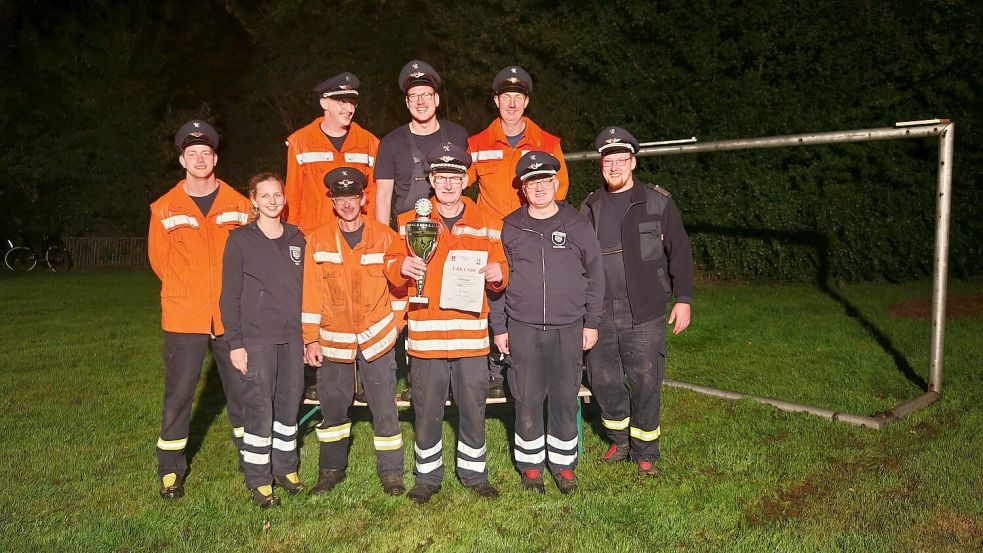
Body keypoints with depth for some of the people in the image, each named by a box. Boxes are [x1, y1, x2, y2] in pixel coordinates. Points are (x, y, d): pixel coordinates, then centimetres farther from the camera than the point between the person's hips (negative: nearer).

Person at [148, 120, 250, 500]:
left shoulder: (238, 204, 3)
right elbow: (159, 260, 7)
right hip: (183, 319, -1)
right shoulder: (165, 209, 0)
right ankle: (170, 471, 19)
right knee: (178, 394, 5)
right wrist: (190, 293, 9)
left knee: (241, 388, 10)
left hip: (231, 316, 1)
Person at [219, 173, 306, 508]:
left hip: (293, 337, 4)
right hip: (256, 339, -4)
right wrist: (235, 342, -8)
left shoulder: (297, 238, 10)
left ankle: (286, 468, 25)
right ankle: (259, 481, 11)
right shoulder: (240, 240, -1)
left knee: (290, 403, 10)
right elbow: (230, 296, -3)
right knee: (259, 408, -2)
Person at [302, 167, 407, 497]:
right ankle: (332, 469, 30)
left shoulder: (385, 237, -2)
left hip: (377, 337, -1)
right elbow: (311, 293, 1)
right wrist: (311, 340, -1)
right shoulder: (317, 241, 1)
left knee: (385, 409, 2)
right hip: (333, 339, 2)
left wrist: (395, 325, 1)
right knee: (332, 407, 12)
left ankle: (391, 473, 16)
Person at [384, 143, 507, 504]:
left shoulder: (487, 225, 9)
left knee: (473, 409, 10)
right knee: (426, 413, 8)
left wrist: (498, 274, -11)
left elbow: (500, 267, 12)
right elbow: (392, 264, 6)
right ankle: (427, 476, 26)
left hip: (471, 335, 1)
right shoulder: (410, 221, 6)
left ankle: (474, 473, 28)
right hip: (425, 335, 0)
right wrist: (402, 267, -17)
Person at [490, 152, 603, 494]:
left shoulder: (577, 225, 4)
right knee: (527, 400, 5)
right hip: (523, 328, 0)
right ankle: (530, 464, 21)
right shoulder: (509, 227, 4)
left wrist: (592, 322, 6)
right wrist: (498, 327, 5)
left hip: (569, 329, 0)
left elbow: (595, 275, 8)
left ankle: (563, 465, 22)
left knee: (566, 399, 7)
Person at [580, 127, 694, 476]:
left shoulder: (657, 202, 1)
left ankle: (645, 452, 20)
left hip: (644, 314, -3)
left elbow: (679, 252, 1)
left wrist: (683, 298, -4)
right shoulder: (590, 208, 11)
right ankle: (619, 439, 33)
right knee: (603, 381, 10)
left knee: (645, 383, 1)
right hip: (599, 315, 4)